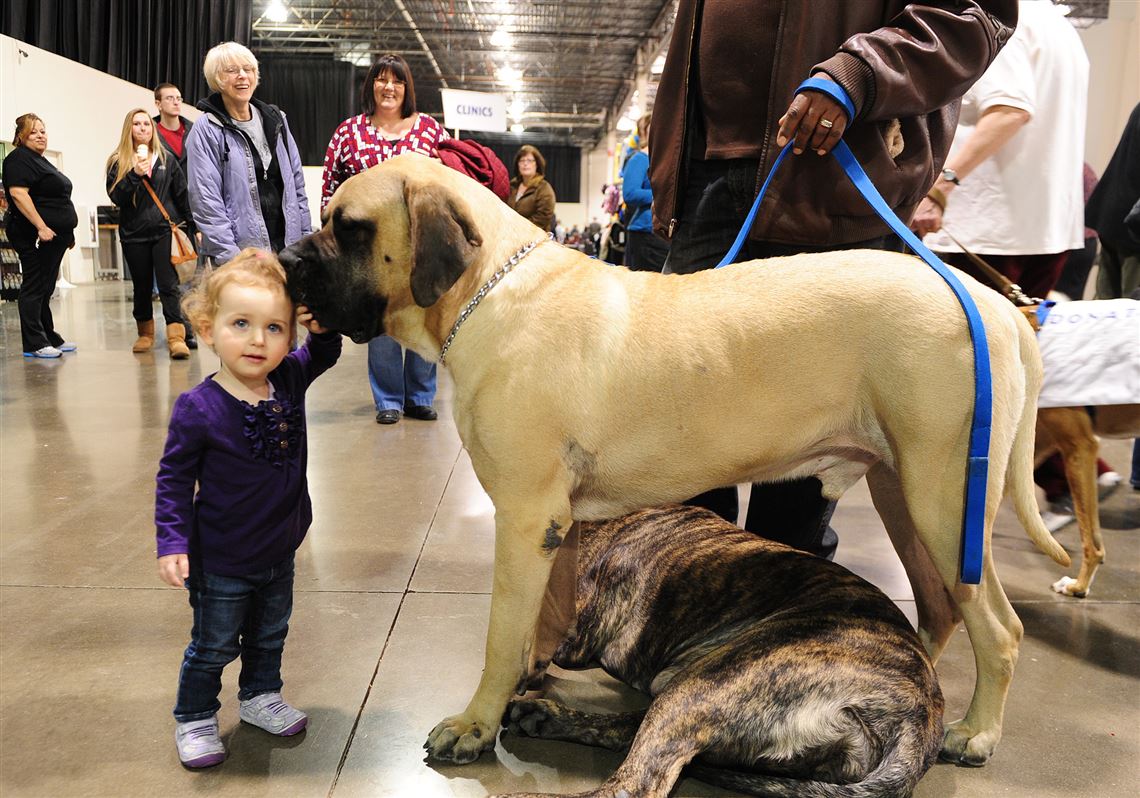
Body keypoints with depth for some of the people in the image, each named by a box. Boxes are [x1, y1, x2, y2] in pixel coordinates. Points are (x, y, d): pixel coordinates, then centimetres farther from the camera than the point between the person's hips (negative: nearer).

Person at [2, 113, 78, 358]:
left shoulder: (40, 161, 21)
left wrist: (67, 232, 24)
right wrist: (41, 227, -26)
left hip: (53, 237, 10)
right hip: (35, 236, -10)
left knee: (45, 289, 14)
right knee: (34, 288, -6)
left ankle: (50, 338, 20)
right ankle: (34, 344, -4)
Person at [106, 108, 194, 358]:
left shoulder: (166, 159, 8)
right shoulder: (118, 162, 6)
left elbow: (182, 195, 11)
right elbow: (116, 197, -5)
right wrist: (135, 174, -18)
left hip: (165, 230, -1)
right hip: (134, 234, 1)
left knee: (168, 284, -11)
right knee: (141, 286, 10)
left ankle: (177, 337, -17)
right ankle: (145, 334, 25)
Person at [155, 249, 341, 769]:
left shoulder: (289, 381, -12)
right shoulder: (198, 409, -24)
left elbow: (324, 354, 4)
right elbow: (174, 477, -15)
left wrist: (323, 325, -18)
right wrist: (172, 541, -19)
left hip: (280, 553, 5)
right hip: (222, 564, -5)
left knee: (270, 637, 25)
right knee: (213, 647, 14)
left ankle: (259, 697, 48)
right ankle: (194, 720, 37)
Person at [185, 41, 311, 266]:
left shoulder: (275, 120, 13)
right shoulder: (206, 131, -3)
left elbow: (296, 184, 16)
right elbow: (206, 201, -9)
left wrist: (306, 238, 10)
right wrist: (229, 257, -16)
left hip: (287, 248, 5)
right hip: (242, 253, -4)